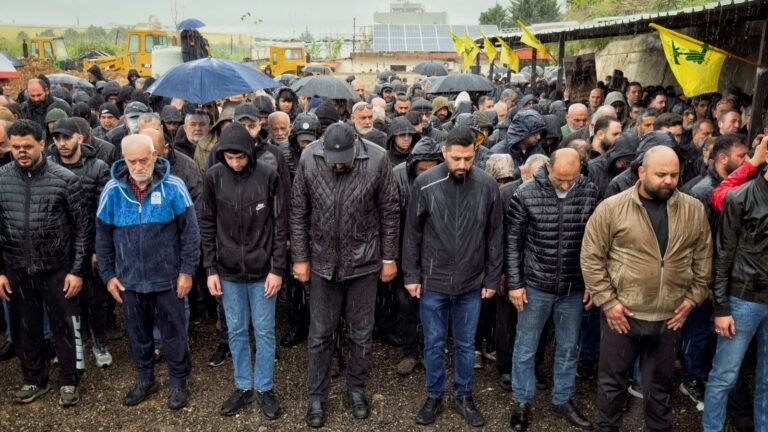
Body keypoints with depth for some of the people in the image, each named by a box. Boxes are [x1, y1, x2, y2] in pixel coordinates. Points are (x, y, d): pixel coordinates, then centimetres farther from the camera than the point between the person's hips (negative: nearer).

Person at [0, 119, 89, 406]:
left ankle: (69, 382, 25)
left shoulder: (65, 179, -10)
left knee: (65, 327, 7)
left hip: (57, 269, -3)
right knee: (24, 328, 15)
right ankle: (34, 380, 34)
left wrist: (77, 270, -8)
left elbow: (83, 228, -6)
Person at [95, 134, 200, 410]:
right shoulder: (112, 190, -4)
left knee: (174, 333, 9)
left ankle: (178, 382, 27)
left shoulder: (173, 187, -11)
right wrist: (108, 275, 4)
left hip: (167, 277, -2)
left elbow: (190, 232, -6)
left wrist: (187, 271, -8)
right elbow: (103, 237, 6)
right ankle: (145, 379, 36)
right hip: (129, 279, 3)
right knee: (138, 333, 17)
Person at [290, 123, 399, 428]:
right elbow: (298, 212, -3)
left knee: (361, 333, 14)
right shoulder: (309, 158, -12)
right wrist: (300, 258, -1)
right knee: (320, 334, 12)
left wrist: (389, 258, -2)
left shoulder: (377, 159, -16)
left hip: (364, 261, 0)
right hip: (322, 261, 1)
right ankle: (317, 397, 30)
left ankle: (356, 389, 36)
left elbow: (389, 212, -6)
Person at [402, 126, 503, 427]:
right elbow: (412, 234, -1)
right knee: (434, 343, 13)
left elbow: (494, 236, 1)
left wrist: (492, 278, 2)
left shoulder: (487, 185, -6)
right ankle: (434, 396, 32)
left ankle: (463, 396, 34)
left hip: (472, 283, 1)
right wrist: (411, 275, -2)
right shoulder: (424, 184, -10)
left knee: (466, 344, 15)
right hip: (433, 281, -1)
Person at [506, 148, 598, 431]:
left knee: (568, 347, 17)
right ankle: (522, 402, 29)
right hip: (535, 285, -2)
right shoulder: (526, 194, -12)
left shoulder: (591, 194, -7)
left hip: (574, 288, 2)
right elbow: (512, 241, -6)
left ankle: (563, 400, 36)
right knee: (525, 347, 10)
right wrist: (514, 283, -6)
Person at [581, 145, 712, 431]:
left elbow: (703, 259, 9)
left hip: (670, 317, 2)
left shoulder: (693, 210, 1)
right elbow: (591, 257, -8)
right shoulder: (611, 208, -9)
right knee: (612, 380, 13)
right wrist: (607, 301, -10)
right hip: (621, 314, -2)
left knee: (661, 383, 19)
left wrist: (693, 298, 4)